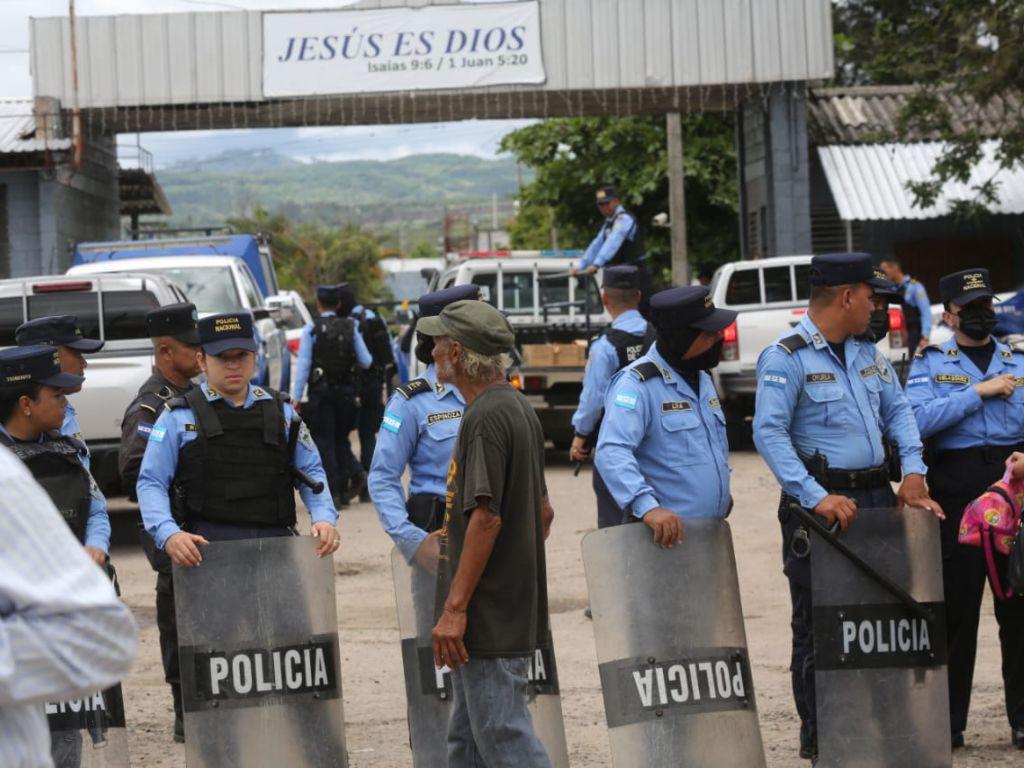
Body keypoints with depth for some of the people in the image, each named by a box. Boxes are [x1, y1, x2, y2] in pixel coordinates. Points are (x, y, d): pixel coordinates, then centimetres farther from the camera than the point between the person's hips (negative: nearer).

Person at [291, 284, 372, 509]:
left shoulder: (312, 328, -7)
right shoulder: (349, 327, 2)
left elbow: (303, 364, -10)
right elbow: (366, 361, 2)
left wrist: (296, 397, -7)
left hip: (321, 391, -3)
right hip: (345, 391, 3)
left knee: (324, 441, 1)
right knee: (341, 439, 15)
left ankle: (333, 493, -6)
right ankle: (344, 490, 10)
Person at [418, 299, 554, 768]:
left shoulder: (486, 416, -16)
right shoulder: (519, 408, 15)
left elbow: (486, 518, -23)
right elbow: (543, 511, 20)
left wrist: (455, 608, -23)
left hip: (489, 619, -10)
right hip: (517, 612, 10)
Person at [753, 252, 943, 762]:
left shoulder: (866, 352, 14)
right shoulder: (786, 358, -11)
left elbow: (898, 410, 18)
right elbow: (769, 433, -18)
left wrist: (913, 472, 2)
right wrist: (815, 498, -26)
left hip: (877, 496, 7)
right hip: (821, 505, -7)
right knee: (818, 630, 0)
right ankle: (819, 745, 7)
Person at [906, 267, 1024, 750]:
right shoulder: (931, 363, 7)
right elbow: (918, 419, -11)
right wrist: (980, 391, -11)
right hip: (957, 489, -2)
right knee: (956, 606, 0)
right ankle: (947, 722, 7)